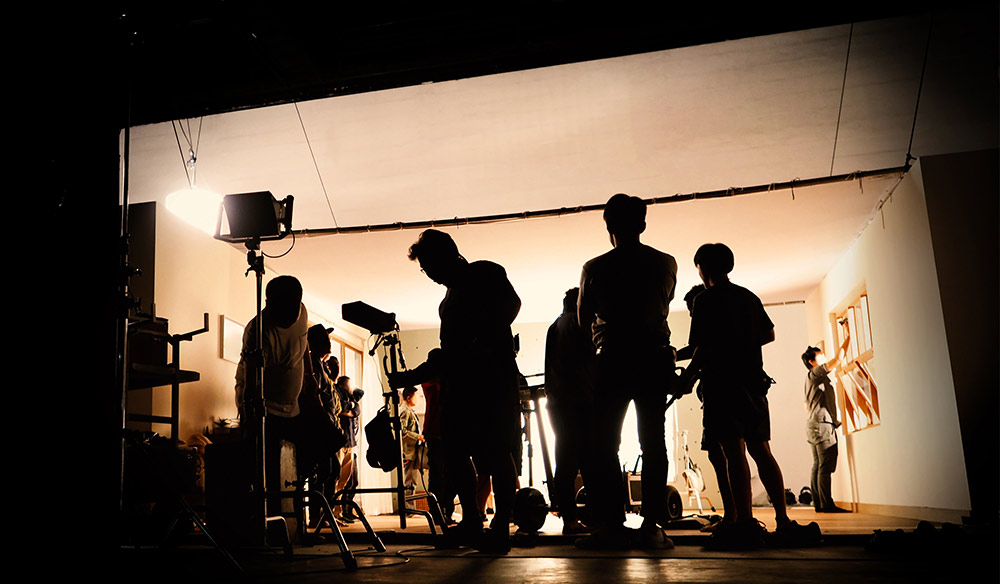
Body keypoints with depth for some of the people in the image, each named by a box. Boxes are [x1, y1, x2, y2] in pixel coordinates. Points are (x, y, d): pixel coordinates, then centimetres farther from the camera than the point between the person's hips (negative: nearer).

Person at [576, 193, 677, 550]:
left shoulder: (595, 268, -1)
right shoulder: (666, 263, 4)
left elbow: (584, 320, 10)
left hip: (613, 360, -1)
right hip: (655, 358, 2)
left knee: (604, 443, 5)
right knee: (653, 443, 5)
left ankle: (611, 523, 0)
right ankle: (652, 525, 0)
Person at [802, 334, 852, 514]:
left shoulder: (811, 379, 23)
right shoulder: (815, 373, -6)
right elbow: (838, 359, -14)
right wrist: (848, 339, -4)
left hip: (814, 425, 10)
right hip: (822, 425, -10)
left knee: (817, 466, 6)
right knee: (825, 466, -11)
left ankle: (818, 503, 6)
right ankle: (826, 504, -13)